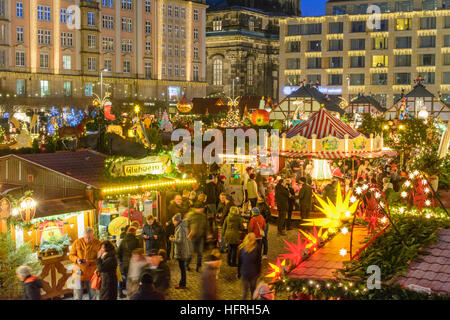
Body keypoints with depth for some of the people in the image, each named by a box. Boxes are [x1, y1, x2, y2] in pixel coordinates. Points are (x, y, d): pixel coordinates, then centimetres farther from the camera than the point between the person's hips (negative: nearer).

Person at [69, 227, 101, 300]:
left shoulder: (98, 243, -7)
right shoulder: (77, 242, -3)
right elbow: (71, 255, 4)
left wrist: (90, 262, -24)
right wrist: (77, 259, -18)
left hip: (92, 274, 0)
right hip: (79, 273, 0)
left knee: (93, 295, 10)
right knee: (77, 296, 2)